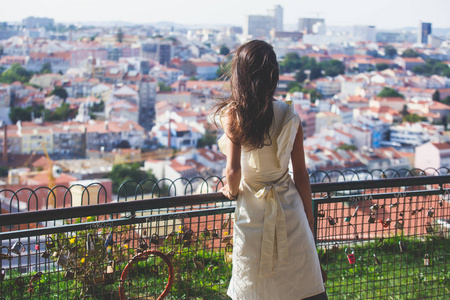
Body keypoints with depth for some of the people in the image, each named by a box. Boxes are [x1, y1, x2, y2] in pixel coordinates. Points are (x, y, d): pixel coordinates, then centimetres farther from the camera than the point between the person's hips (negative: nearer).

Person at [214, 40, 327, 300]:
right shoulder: (289, 116, -3)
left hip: (252, 209, -2)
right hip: (289, 206, 2)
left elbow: (234, 170, -19)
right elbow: (301, 175, 0)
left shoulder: (233, 114, -13)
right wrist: (309, 216, 11)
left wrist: (231, 191, 3)